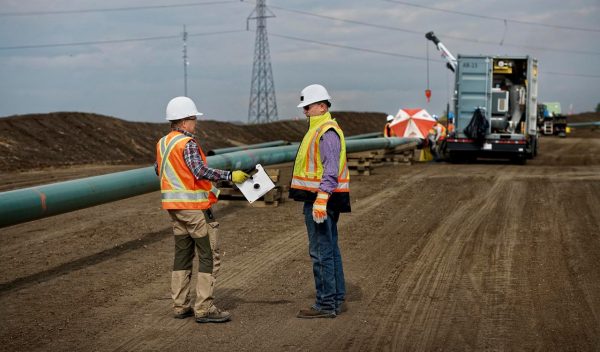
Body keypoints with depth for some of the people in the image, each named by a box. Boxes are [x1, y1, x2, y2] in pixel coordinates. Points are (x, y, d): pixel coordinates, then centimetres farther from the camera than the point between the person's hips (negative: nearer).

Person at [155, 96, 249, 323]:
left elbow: (158, 169, 23)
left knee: (183, 255, 14)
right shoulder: (187, 143, -17)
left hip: (174, 206, 9)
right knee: (209, 257, -3)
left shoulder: (162, 143, 10)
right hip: (194, 207, -9)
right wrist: (229, 176, -27)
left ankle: (180, 306, 17)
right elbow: (200, 171, -29)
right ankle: (204, 309, -5)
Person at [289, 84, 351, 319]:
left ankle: (326, 305, -2)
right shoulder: (318, 130, 19)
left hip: (321, 201, -11)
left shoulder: (327, 132, -15)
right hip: (319, 200, 11)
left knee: (321, 252, -7)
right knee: (330, 250, 14)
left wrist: (321, 200, -30)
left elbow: (331, 170, -24)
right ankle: (337, 300, 21)